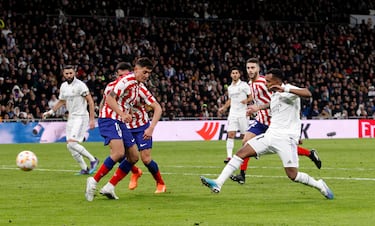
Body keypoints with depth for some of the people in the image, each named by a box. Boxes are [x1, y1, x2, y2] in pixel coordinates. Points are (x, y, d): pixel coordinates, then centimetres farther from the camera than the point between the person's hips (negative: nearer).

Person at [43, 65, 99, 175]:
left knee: (72, 144, -19)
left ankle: (93, 160, -6)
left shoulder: (80, 85, -13)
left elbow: (90, 101, -12)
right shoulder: (63, 86, 9)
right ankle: (84, 168, 14)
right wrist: (50, 112, 15)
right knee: (70, 146, 4)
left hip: (81, 117, -8)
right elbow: (61, 101, 26)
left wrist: (92, 119, -15)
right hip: (71, 118, 8)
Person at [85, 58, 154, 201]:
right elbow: (110, 98, -21)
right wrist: (122, 114, -32)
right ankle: (93, 182, -17)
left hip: (120, 122, 10)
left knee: (134, 157, 6)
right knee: (119, 153, -28)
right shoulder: (127, 80, -12)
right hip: (109, 119, -10)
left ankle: (109, 187, 7)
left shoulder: (137, 85, 18)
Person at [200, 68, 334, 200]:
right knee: (241, 152, -5)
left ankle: (319, 185, 13)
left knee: (293, 175, -14)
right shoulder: (274, 95, 15)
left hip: (286, 138, -8)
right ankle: (218, 184, -9)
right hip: (270, 135, 8)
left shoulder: (289, 91, -11)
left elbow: (307, 94, -32)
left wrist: (285, 89, -39)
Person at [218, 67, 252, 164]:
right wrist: (223, 108, 16)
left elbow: (251, 97, -1)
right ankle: (229, 156, -16)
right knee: (230, 134, -10)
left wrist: (247, 100, -22)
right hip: (233, 113, 4)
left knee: (244, 136, 1)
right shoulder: (230, 87, 15)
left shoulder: (244, 85, -1)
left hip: (242, 113, -4)